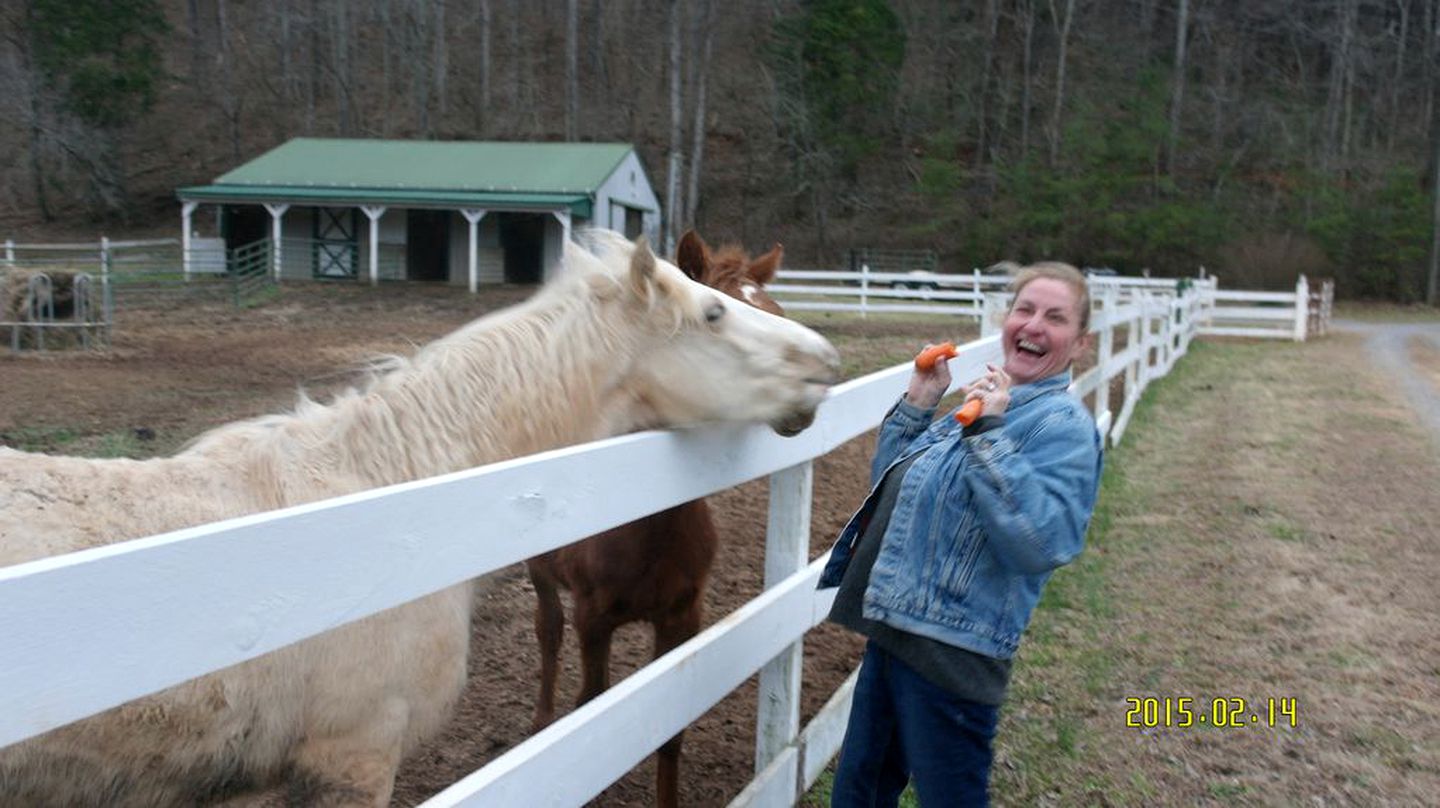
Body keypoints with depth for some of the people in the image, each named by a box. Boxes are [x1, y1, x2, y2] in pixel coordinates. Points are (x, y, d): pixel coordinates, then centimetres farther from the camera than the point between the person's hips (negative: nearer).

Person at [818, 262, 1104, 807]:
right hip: (892, 633, 9)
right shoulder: (985, 401, 12)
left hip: (951, 654, -8)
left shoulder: (1063, 424, -14)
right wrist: (918, 402, 6)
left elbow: (1043, 544, -28)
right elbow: (889, 482, 19)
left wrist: (987, 433, -27)